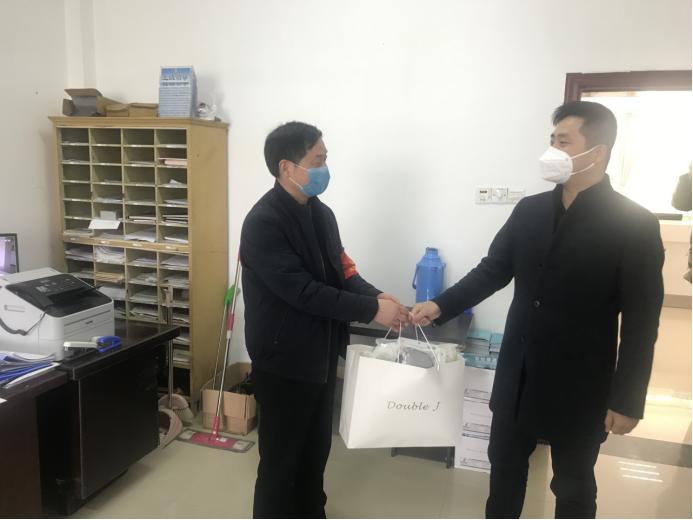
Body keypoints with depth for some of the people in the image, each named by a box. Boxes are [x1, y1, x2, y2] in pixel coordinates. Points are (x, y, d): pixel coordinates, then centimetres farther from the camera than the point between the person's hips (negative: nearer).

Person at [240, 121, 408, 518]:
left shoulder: (321, 213, 6)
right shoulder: (263, 222, -21)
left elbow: (342, 271, 8)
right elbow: (302, 291, -27)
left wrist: (375, 295, -12)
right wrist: (371, 310, -25)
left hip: (321, 355, 8)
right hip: (284, 360, -8)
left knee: (316, 449, 23)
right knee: (281, 456, 9)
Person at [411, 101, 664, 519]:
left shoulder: (634, 225, -13)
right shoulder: (529, 210, 0)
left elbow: (641, 322, -12)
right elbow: (493, 270, 5)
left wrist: (628, 400, -10)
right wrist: (441, 306, -7)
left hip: (580, 386, -4)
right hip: (518, 376, 4)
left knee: (574, 486, 16)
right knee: (505, 465, 20)